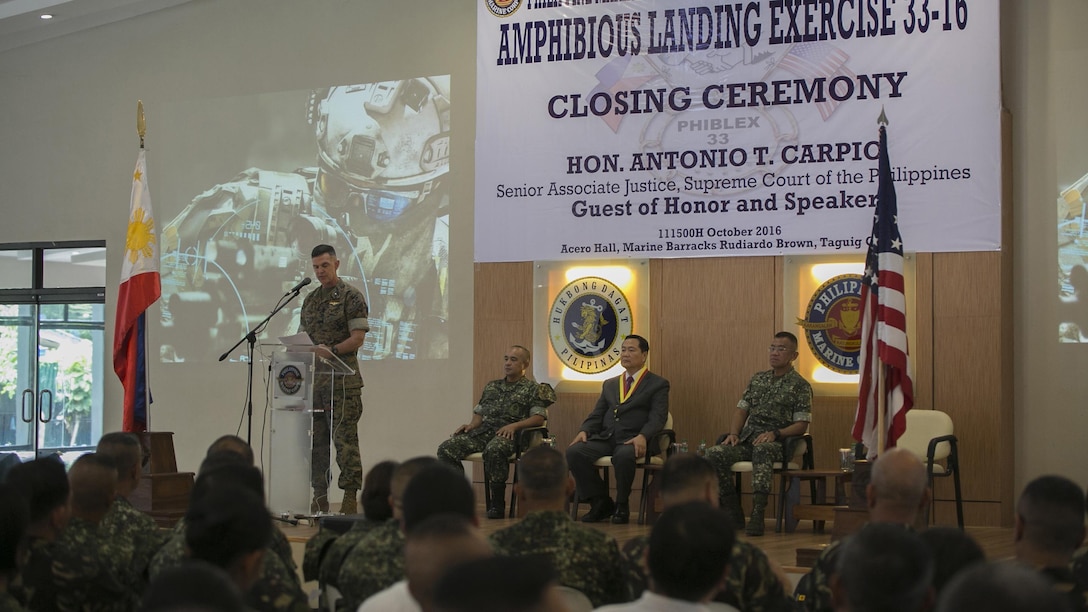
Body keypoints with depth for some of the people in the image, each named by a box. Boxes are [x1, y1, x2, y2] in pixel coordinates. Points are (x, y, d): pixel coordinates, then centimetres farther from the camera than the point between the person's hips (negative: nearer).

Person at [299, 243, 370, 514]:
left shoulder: (351, 297, -2)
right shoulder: (310, 299, 18)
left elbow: (358, 338, -9)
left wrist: (332, 350, -21)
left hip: (342, 380, -6)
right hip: (313, 379, 6)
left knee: (344, 438, -7)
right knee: (316, 440, 7)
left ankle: (350, 496, -5)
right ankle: (319, 496, 12)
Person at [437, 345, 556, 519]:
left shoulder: (532, 388, 8)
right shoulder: (491, 387, 26)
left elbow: (539, 418, -4)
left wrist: (515, 425, -18)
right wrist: (471, 425, 4)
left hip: (509, 434, -6)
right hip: (483, 432, 6)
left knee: (494, 450, -41)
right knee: (446, 449, -17)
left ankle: (497, 503, -28)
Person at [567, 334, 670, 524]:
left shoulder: (658, 384, 8)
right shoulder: (609, 384, 25)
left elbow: (658, 417, -5)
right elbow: (597, 414, 18)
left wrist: (642, 436, -25)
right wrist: (584, 430, -5)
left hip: (632, 440, -5)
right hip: (605, 438, 5)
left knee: (623, 456, -40)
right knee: (573, 452, -23)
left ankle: (621, 505, -14)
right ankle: (600, 503, -8)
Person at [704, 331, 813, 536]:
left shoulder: (800, 386, 4)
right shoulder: (758, 379, 20)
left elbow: (801, 425, -3)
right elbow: (741, 409, 19)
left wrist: (775, 433, -18)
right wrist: (734, 433, 0)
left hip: (776, 443, -5)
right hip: (747, 439, 5)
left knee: (762, 449, -42)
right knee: (714, 454, -23)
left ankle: (757, 515, -46)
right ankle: (733, 513, -14)